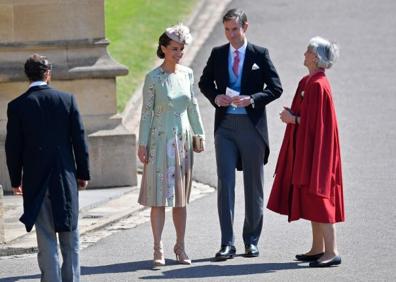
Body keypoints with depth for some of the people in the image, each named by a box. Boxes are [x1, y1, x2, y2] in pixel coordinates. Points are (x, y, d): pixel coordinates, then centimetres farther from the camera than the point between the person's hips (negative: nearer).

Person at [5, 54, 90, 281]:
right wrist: (83, 173, 7)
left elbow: (13, 147, -4)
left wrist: (16, 180, 6)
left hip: (35, 179, -1)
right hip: (65, 177, 1)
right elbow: (79, 139, -2)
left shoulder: (17, 106, -7)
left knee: (45, 237, 2)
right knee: (70, 234, 12)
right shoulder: (67, 100, -4)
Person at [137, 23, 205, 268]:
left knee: (181, 196, 8)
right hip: (160, 140, -4)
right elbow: (147, 112, -6)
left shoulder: (187, 74, 6)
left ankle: (180, 247, 15)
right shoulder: (154, 78, -7)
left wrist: (199, 134, 11)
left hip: (183, 140, 4)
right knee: (159, 196, -4)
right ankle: (158, 249, -1)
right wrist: (143, 144, -8)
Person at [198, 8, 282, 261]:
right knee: (225, 183, -7)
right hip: (225, 125, 1)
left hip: (252, 124, -1)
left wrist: (252, 99, -17)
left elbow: (275, 87, -2)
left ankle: (252, 240, 17)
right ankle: (227, 243, -7)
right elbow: (205, 82, 17)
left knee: (254, 185, 7)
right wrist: (215, 97, -4)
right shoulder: (218, 54, 7)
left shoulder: (260, 55, -1)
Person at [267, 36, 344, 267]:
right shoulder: (307, 82, 12)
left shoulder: (318, 86, -19)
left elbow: (315, 121, -22)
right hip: (306, 149, 10)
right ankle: (318, 248, 18)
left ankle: (332, 252, -10)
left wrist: (294, 119, -12)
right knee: (311, 198, 13)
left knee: (318, 198, -10)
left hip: (316, 150, -10)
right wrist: (292, 115, 3)